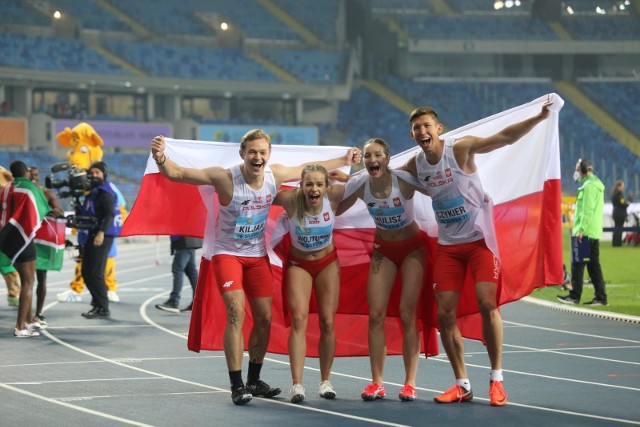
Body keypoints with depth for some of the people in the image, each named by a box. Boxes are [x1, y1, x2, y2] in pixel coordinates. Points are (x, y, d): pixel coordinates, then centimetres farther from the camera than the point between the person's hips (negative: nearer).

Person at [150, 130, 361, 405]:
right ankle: (237, 385, -16)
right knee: (236, 312, -21)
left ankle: (254, 381, 26)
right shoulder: (225, 178, -25)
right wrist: (160, 158, -50)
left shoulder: (275, 175, -10)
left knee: (264, 318, 7)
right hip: (227, 253, -5)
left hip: (257, 255, 5)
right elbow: (176, 173, -29)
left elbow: (305, 169, 12)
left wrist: (344, 161, 20)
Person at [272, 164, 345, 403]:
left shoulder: (333, 197, -23)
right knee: (299, 319, -14)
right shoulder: (290, 200, -27)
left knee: (327, 322, 2)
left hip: (327, 262, 2)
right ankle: (296, 384, -18)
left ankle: (326, 381, 16)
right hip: (298, 264, -2)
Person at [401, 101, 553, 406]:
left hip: (479, 240, -5)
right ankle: (462, 385, 12)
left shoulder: (461, 148, -14)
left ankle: (496, 379, -3)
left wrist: (539, 118, -35)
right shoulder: (415, 165, 2)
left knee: (487, 304, -15)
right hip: (447, 246, 5)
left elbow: (505, 137, -23)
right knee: (444, 314, -1)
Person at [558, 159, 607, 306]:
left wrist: (581, 229, -22)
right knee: (593, 265, 8)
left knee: (577, 264, -7)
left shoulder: (589, 185, -12)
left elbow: (588, 210, -20)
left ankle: (574, 296, -6)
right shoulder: (596, 184, 20)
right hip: (594, 232, 10)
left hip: (586, 233, -10)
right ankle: (601, 297, 6)